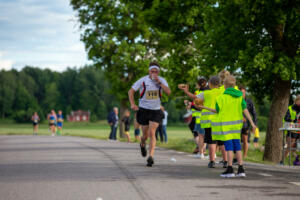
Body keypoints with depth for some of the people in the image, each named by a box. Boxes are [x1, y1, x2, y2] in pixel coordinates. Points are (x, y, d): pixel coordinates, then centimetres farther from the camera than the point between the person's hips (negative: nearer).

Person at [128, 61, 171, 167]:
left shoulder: (162, 80, -3)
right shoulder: (143, 80, -7)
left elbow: (168, 92, -16)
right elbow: (131, 91, -3)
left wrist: (159, 82, -24)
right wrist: (132, 104, -16)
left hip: (156, 111, 0)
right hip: (144, 110, 0)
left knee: (152, 133, -14)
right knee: (145, 135, 7)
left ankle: (151, 157, -14)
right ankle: (142, 144, 44)